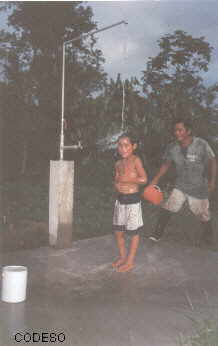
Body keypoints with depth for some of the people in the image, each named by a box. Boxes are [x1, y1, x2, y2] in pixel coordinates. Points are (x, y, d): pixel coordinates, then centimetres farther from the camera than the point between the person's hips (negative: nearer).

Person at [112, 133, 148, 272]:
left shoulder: (136, 160, -11)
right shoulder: (118, 163, 8)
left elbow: (144, 179, -20)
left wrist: (125, 179, -15)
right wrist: (118, 185, -9)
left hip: (133, 199, -7)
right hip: (120, 199, 7)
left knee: (134, 232, 6)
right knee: (118, 231, 13)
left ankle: (130, 262, 18)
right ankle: (123, 256, 32)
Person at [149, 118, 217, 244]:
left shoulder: (201, 144, -20)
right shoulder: (172, 148, -9)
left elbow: (212, 161, -9)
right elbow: (166, 164, 5)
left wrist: (212, 181, -11)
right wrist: (156, 179, 0)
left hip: (199, 188, -2)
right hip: (180, 186, 3)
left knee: (203, 215, 12)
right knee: (167, 208, -8)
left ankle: (208, 233, 41)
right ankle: (158, 234, 6)